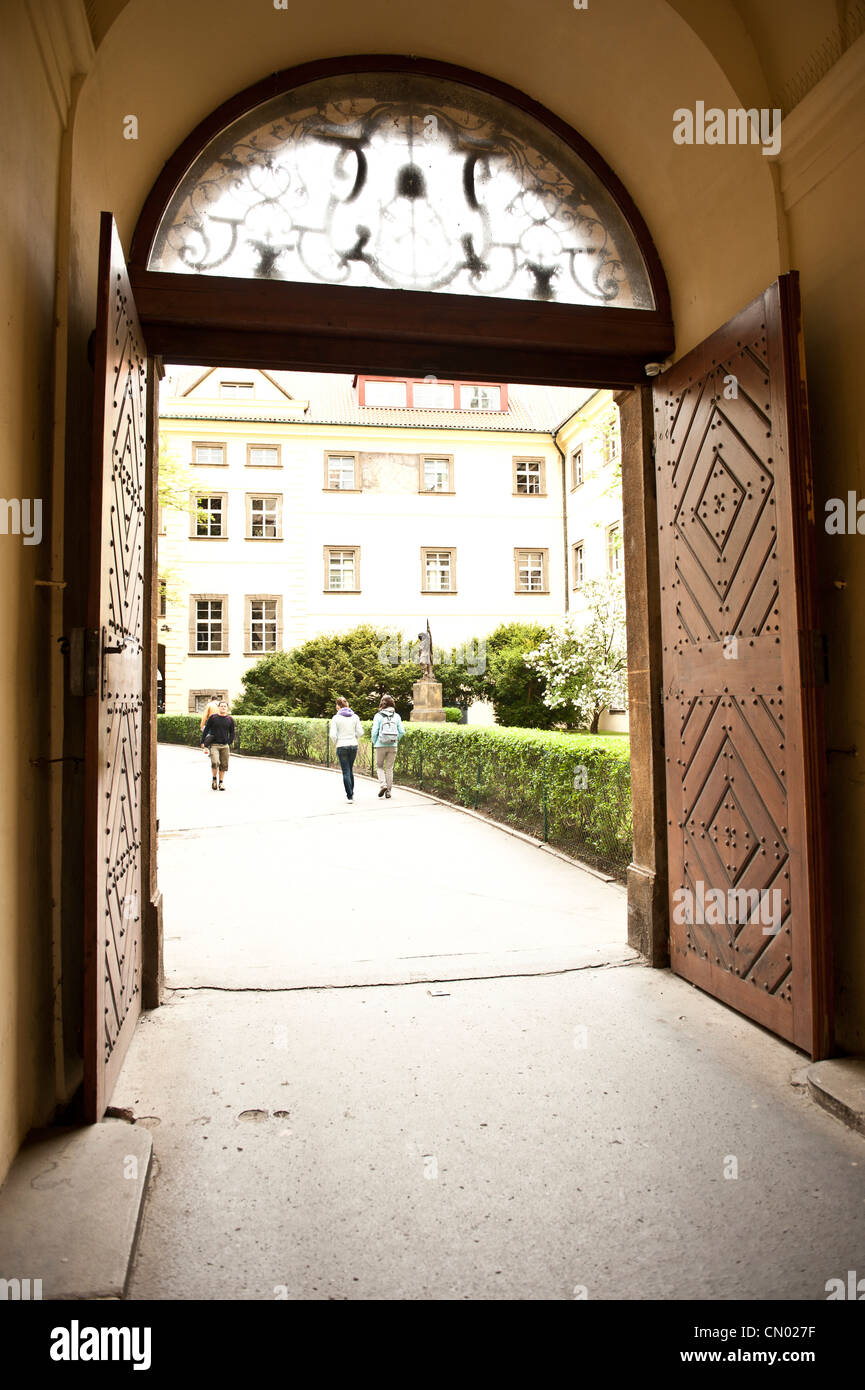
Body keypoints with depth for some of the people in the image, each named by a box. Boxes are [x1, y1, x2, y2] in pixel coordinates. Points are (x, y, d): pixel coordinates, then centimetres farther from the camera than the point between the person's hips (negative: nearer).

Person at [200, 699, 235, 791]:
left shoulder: (230, 719, 6)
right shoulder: (212, 717, 0)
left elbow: (232, 733, 14)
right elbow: (206, 730, 5)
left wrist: (229, 743, 5)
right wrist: (203, 742, 2)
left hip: (225, 746, 2)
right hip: (214, 745, -2)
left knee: (223, 765, 4)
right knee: (215, 762, -17)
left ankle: (221, 782, 19)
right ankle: (214, 779, 6)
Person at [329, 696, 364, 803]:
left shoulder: (336, 718, -7)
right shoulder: (355, 717, 2)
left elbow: (333, 734, -11)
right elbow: (360, 733, 1)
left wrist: (336, 742, 8)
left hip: (342, 747, -3)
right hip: (354, 745, 3)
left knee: (346, 772, 1)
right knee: (350, 770, 19)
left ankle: (350, 797, -3)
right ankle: (351, 793, 27)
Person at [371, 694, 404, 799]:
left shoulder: (378, 716, -6)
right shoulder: (396, 716, 1)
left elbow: (374, 731, -10)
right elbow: (401, 731, -1)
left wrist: (374, 743, 6)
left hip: (381, 745, -2)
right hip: (393, 746, 2)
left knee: (379, 766, 15)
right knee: (389, 768, 11)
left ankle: (383, 785, -5)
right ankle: (388, 791, 12)